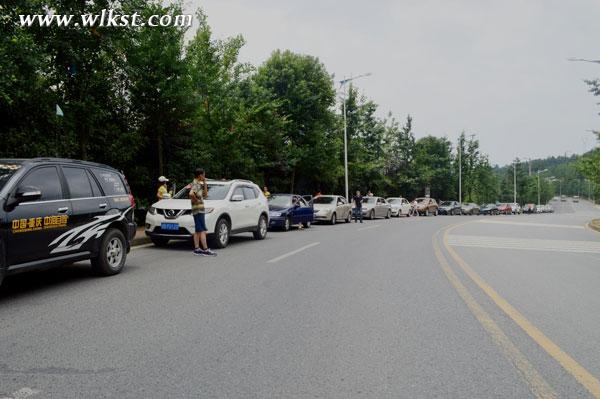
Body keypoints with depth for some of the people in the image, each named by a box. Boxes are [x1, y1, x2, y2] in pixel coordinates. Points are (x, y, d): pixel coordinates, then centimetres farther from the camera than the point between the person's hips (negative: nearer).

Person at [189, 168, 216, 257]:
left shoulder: (198, 184, 15)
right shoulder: (195, 184, -15)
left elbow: (205, 194, 20)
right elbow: (191, 194, -34)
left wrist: (204, 183, 13)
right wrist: (196, 200, -18)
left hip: (199, 210, 10)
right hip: (198, 210, -10)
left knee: (197, 231, 11)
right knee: (202, 231, -11)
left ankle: (197, 249, 15)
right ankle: (206, 250, -11)